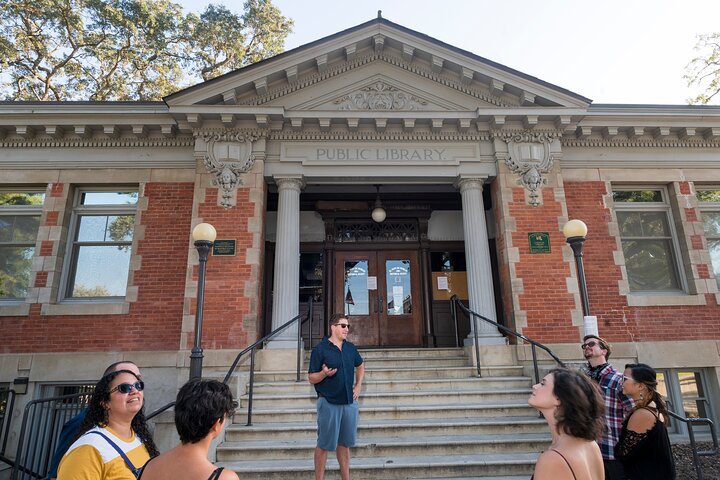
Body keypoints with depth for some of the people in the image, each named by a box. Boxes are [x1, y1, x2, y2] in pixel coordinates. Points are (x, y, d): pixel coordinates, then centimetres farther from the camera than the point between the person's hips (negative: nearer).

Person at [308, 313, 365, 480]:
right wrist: (324, 373, -28)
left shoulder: (351, 348, 6)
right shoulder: (320, 349, -11)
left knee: (344, 443, 17)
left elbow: (360, 366, 24)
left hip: (350, 402, 5)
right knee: (324, 444, 4)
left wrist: (358, 386, 12)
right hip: (329, 403, -5)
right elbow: (311, 378, -8)